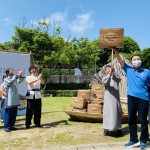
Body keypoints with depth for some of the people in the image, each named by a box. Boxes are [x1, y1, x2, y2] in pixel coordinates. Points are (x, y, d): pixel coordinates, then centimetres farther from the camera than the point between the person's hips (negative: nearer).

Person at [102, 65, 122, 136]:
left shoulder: (115, 76, 7)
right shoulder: (104, 77, 6)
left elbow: (119, 79, -17)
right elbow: (105, 82, -18)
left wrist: (113, 72, -30)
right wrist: (109, 74, -31)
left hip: (116, 98, 1)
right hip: (108, 98, -1)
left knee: (117, 113, 4)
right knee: (107, 113, 0)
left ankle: (118, 129, 14)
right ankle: (106, 129, 7)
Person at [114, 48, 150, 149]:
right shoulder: (129, 70, 9)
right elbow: (120, 60, 4)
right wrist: (115, 50, -3)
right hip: (132, 98, 2)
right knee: (131, 120, 9)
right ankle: (133, 140, 22)